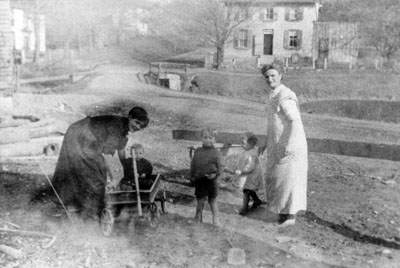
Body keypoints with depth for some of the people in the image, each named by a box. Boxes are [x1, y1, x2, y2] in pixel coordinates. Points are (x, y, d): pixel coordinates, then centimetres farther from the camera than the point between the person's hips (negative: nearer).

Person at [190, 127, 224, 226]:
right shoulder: (197, 152, 5)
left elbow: (221, 166, -9)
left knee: (212, 200, 8)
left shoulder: (216, 152, -5)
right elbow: (193, 165, 11)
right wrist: (192, 176, 7)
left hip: (211, 180, -2)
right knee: (200, 200, 10)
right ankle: (198, 217, 26)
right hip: (199, 180, 2)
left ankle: (215, 219, 19)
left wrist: (216, 174, -25)